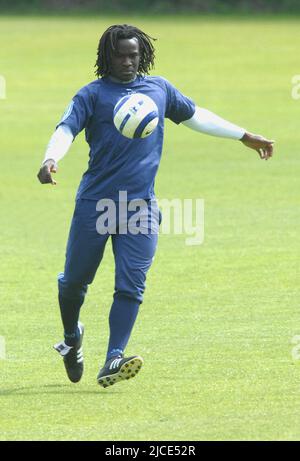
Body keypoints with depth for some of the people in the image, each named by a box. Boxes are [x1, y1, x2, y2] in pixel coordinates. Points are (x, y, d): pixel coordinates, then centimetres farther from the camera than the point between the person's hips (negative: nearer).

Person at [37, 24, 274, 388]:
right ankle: (72, 338, 35)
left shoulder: (159, 89, 15)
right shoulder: (93, 94, 2)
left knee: (130, 286, -10)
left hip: (141, 205, 2)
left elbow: (195, 117, 27)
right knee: (75, 280, 6)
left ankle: (112, 362, -14)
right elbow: (67, 128, -12)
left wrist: (245, 137, 30)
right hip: (94, 203, -2)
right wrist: (51, 160, -33)